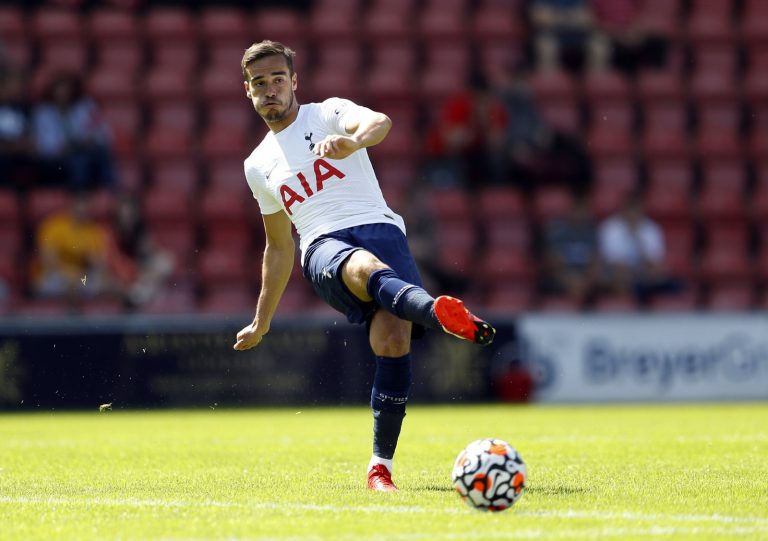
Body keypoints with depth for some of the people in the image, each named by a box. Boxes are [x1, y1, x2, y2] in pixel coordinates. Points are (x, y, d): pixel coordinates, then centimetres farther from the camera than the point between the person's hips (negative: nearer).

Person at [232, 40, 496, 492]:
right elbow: (280, 246, 37)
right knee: (364, 267, -38)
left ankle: (381, 467, -18)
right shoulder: (258, 166, 27)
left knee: (392, 337, -27)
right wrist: (262, 322, 38)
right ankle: (437, 312, -72)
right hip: (323, 248, 1)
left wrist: (353, 141, -37)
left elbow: (379, 122, -12)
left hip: (379, 228, -1)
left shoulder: (328, 114, 13)